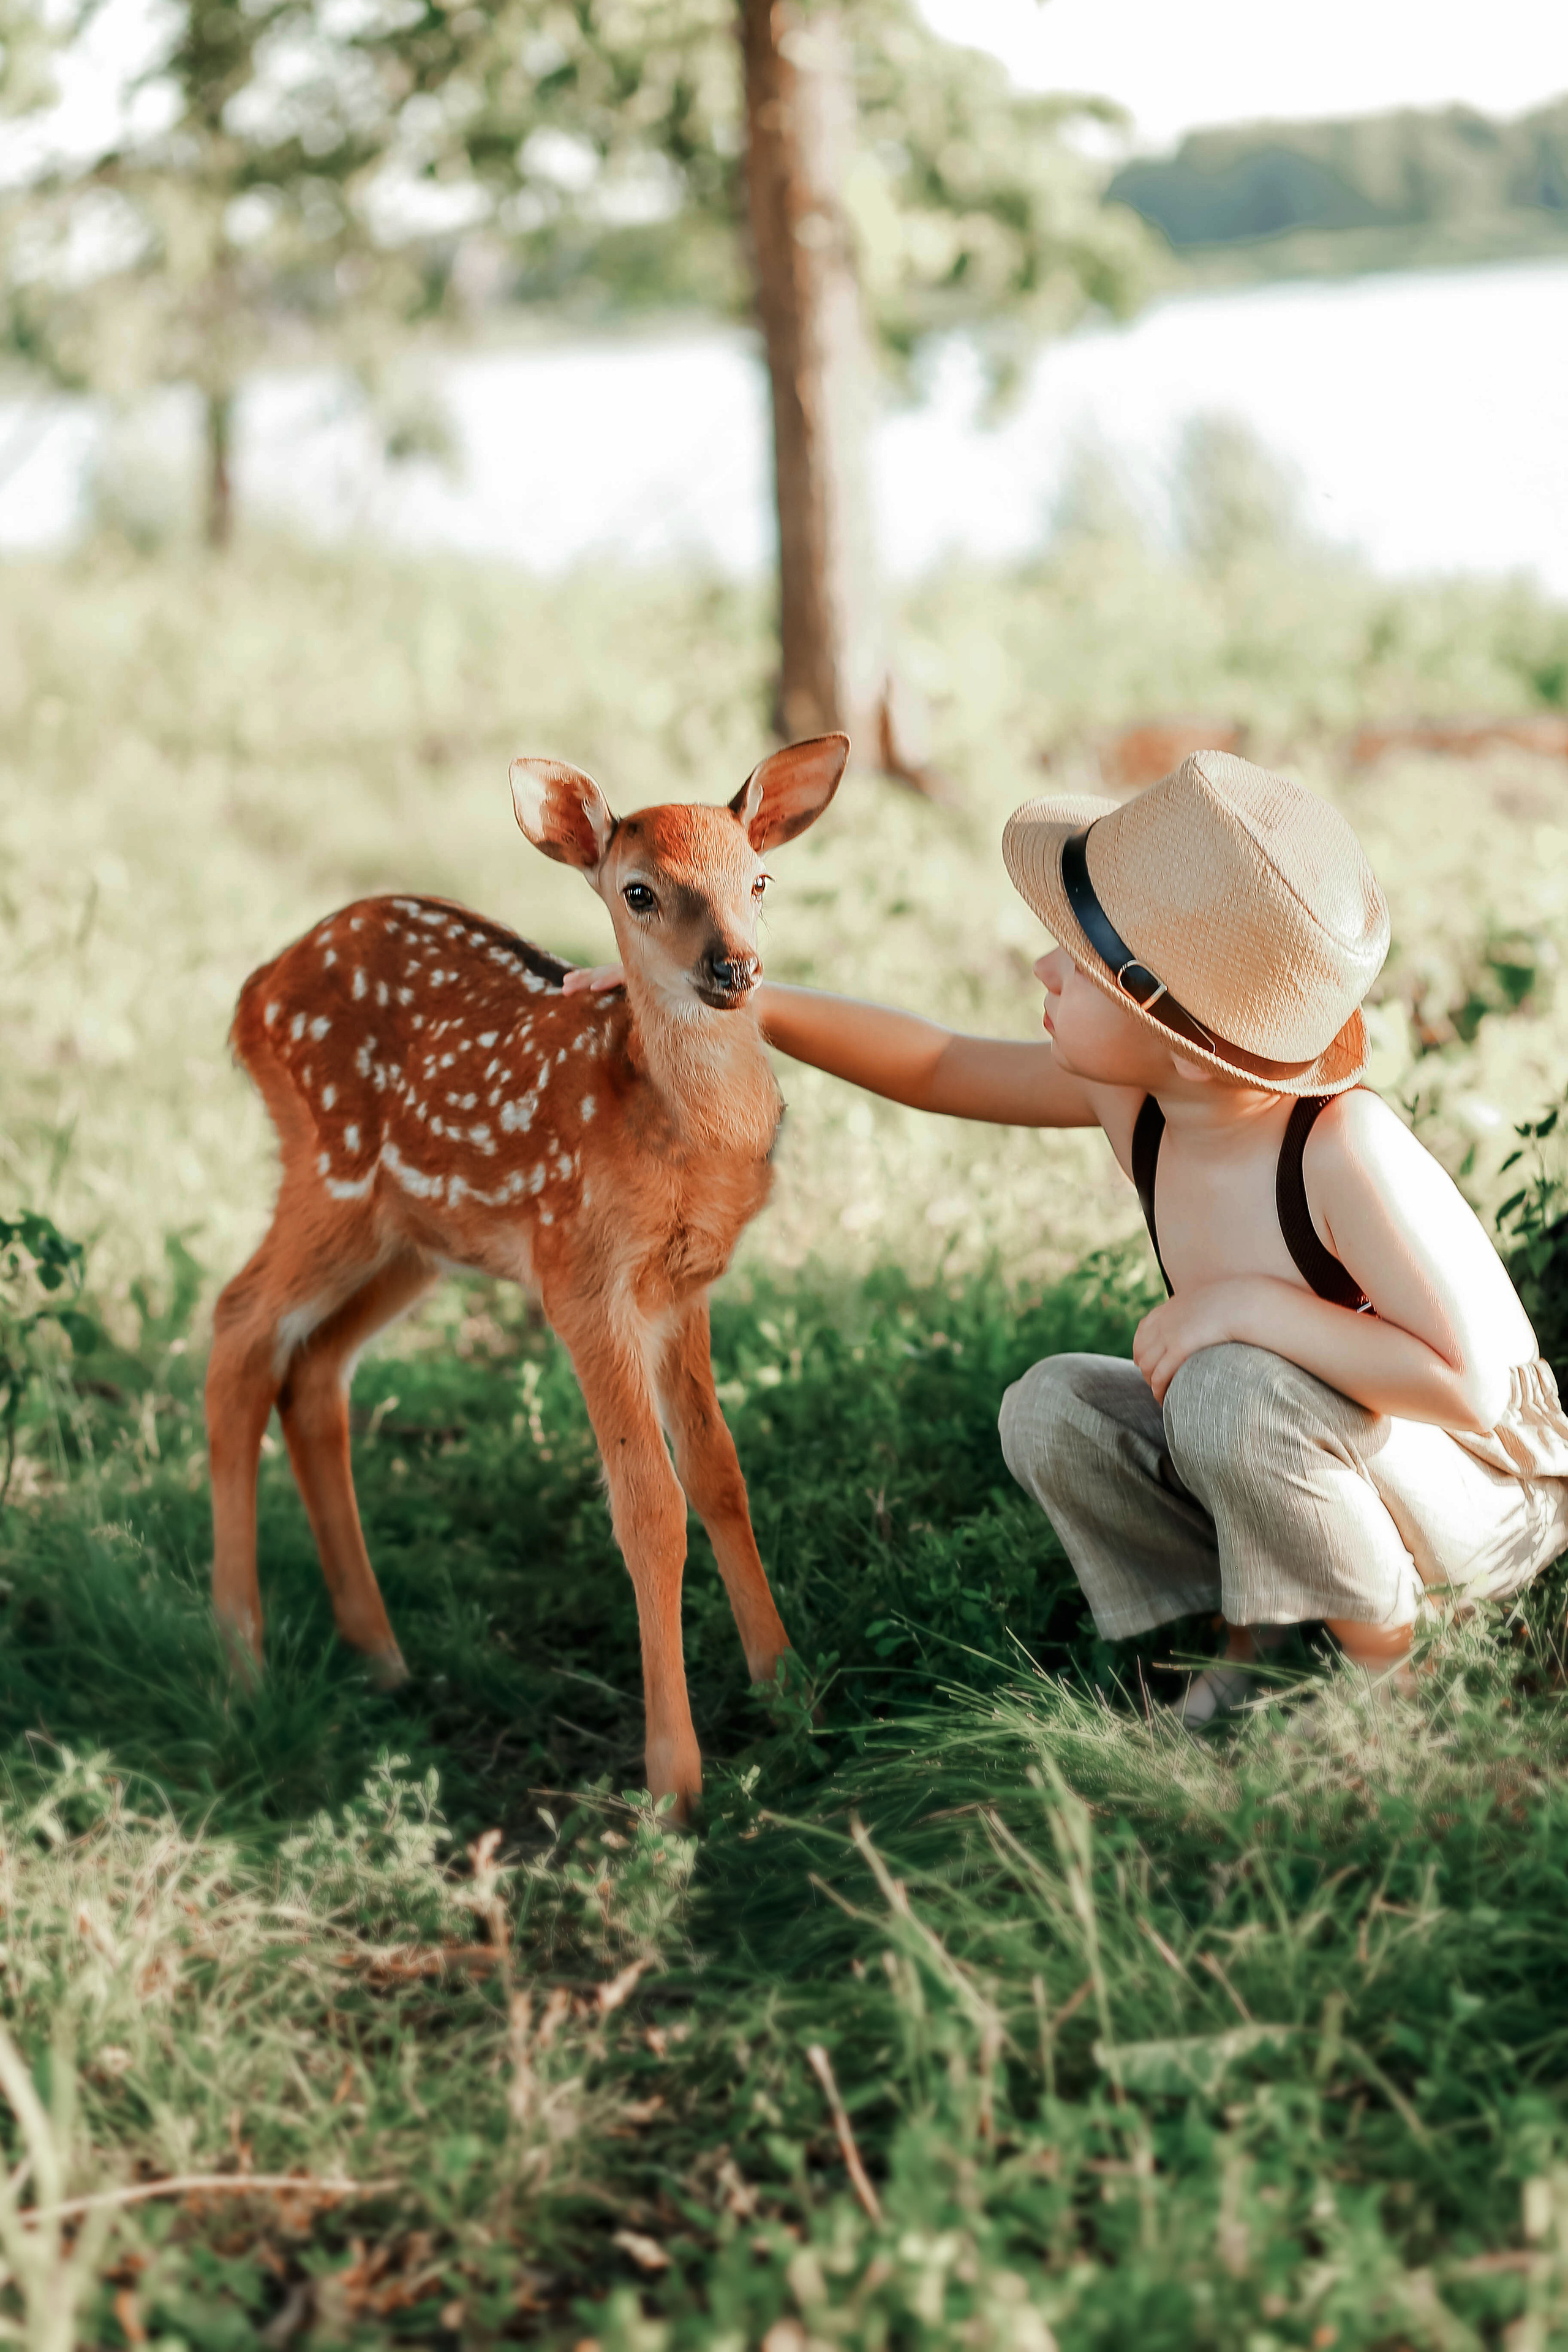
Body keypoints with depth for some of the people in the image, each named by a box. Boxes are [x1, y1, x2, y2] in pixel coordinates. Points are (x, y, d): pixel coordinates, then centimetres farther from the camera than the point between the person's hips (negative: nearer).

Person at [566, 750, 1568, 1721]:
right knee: (1050, 1409, -9)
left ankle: (1386, 1663, -9)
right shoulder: (1136, 1098, -13)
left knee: (1233, 1389, -32)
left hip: (1487, 1494, -7)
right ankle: (1261, 1633, 6)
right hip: (1304, 1460, 7)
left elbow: (1475, 1384, -35)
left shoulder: (1344, 1148, -34)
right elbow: (940, 1065, 0)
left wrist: (1254, 1305, -35)